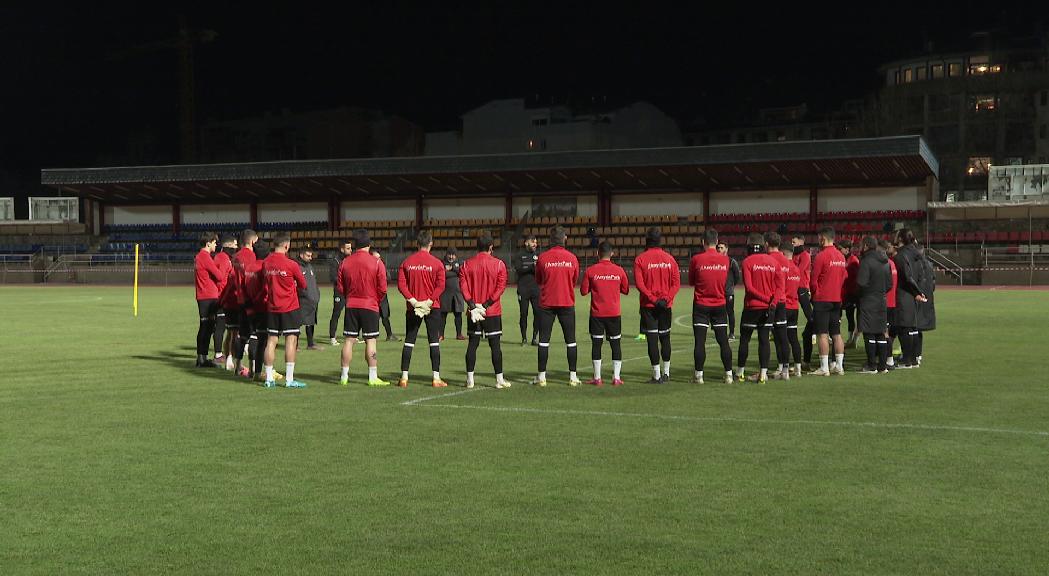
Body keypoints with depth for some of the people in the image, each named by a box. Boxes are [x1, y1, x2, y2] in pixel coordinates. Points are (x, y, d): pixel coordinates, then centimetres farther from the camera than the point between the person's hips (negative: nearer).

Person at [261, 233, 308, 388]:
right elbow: (303, 285, -1)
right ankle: (289, 380, -4)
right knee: (291, 341, -2)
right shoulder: (290, 264, -12)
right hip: (289, 307, -5)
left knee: (271, 341, 8)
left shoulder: (265, 263, 2)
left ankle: (269, 378, 10)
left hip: (271, 307, 5)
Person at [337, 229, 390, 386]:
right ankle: (373, 378, 0)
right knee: (370, 341, 0)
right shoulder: (376, 262, -8)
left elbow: (340, 286, 5)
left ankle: (344, 376, 10)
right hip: (370, 306, -3)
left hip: (351, 306, 3)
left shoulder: (345, 262, 0)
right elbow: (382, 288, -7)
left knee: (348, 340, 6)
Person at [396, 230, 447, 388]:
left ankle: (404, 377, 5)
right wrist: (430, 301, -12)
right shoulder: (436, 263, -5)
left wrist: (412, 300, -8)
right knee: (434, 342, 3)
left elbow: (401, 284, -5)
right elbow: (441, 285, -13)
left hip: (412, 307, 2)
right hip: (433, 308, -2)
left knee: (409, 341, 7)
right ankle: (436, 378, 0)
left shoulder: (406, 262, 2)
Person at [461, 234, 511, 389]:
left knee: (472, 344, 7)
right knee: (495, 345, 2)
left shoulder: (466, 265, 2)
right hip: (493, 312, -2)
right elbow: (501, 287, -10)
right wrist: (487, 304, -11)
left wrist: (472, 304, -10)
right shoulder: (498, 264, -4)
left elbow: (463, 286, -5)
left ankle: (470, 380, 7)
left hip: (473, 311, 2)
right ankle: (499, 379, 3)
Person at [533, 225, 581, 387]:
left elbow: (538, 281, 7)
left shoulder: (542, 258, -6)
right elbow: (575, 281, 10)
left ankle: (541, 377, 5)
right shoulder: (572, 258, -2)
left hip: (546, 304, -1)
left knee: (544, 340, 4)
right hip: (567, 303, 1)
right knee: (570, 340, 7)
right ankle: (573, 377, 7)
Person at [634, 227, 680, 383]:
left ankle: (657, 375, -2)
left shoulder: (640, 259, -5)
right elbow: (676, 283, -2)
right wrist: (666, 298, -8)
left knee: (652, 339, -1)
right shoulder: (669, 259, 4)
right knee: (665, 337, 15)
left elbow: (639, 284, -13)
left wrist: (653, 299, -13)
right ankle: (666, 373, 21)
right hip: (666, 305, 3)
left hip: (648, 306, -3)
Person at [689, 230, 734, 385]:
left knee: (700, 341, 0)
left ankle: (699, 375, 0)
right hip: (720, 305, 2)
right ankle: (728, 375, 8)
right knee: (723, 341, 7)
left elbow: (691, 281, 3)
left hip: (701, 305, -2)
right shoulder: (725, 259, -1)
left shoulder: (696, 259, -9)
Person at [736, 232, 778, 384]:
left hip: (752, 306, -3)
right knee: (764, 340, 5)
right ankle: (763, 374, 2)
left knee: (744, 339, 8)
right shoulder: (773, 261, 4)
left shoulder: (747, 262, -8)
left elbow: (749, 287, -15)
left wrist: (766, 298, -11)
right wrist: (773, 301, -9)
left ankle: (740, 373, 13)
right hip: (769, 308, 3)